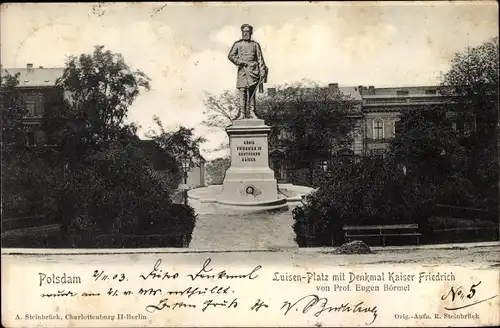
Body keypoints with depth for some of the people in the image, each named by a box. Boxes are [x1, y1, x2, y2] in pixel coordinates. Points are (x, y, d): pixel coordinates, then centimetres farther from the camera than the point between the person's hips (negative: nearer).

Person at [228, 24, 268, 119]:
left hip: (253, 70, 1)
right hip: (242, 70, -1)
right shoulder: (238, 44, 15)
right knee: (242, 92, -8)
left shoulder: (255, 44, 16)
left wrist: (262, 71, -1)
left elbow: (260, 59, 10)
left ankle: (251, 112, -3)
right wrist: (240, 62, -6)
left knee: (252, 92, -3)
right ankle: (242, 113, -9)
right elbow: (231, 56, 7)